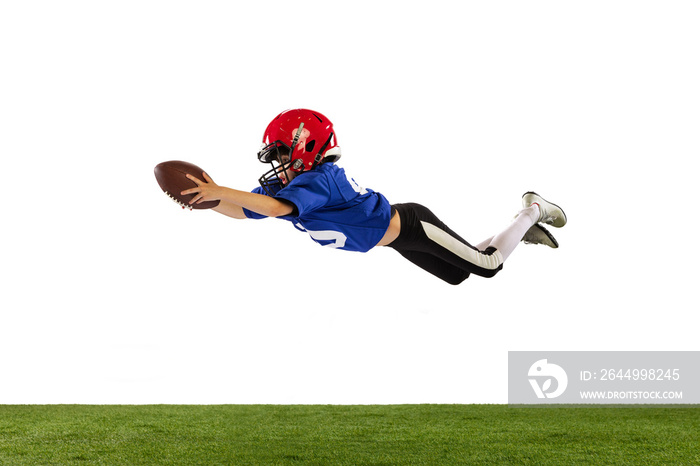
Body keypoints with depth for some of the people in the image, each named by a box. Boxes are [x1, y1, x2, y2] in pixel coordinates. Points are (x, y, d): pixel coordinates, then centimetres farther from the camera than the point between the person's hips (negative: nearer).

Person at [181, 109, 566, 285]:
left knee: (488, 265, 0)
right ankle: (524, 229, 35)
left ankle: (532, 211, 20)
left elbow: (275, 208, -47)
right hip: (399, 240, 9)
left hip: (410, 226, -9)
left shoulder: (316, 181, -30)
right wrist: (209, 199, -16)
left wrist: (219, 191, -44)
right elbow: (242, 211, 0)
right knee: (458, 276, 24)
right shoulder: (284, 184, -2)